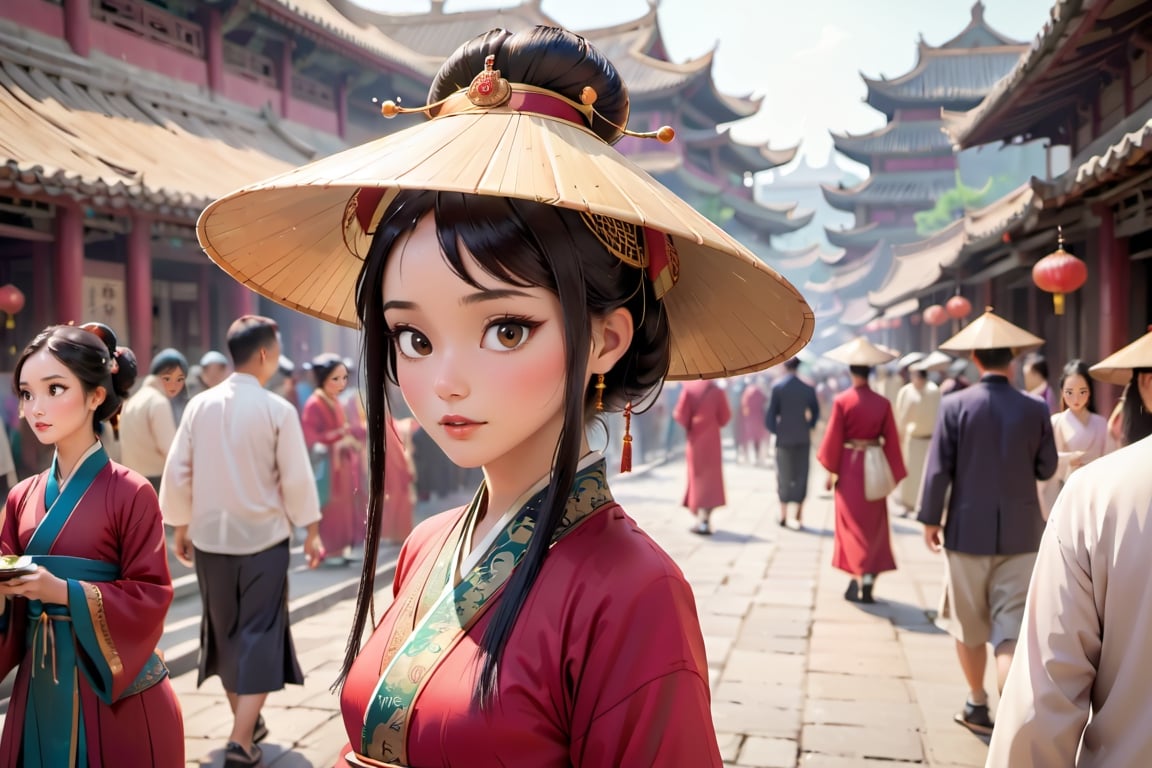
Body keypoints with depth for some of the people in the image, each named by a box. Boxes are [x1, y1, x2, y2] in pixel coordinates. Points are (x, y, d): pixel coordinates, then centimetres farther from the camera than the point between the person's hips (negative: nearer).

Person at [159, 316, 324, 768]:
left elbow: (178, 472, 3)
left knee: (225, 634, 18)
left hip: (209, 537, 4)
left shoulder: (199, 405, -1)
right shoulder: (277, 409, -11)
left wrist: (180, 527, 15)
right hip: (263, 538, -4)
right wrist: (311, 532, 2)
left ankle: (246, 724, 32)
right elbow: (296, 478, -9)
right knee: (260, 636, 4)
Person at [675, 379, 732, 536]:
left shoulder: (689, 387, -7)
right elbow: (725, 416, -4)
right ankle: (704, 520, -5)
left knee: (697, 477, 12)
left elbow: (680, 414, -10)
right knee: (711, 479, 4)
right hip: (711, 440, -1)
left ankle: (698, 517, 9)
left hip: (695, 439, 1)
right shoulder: (717, 391, -6)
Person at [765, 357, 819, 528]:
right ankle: (799, 515, 3)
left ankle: (784, 515, 11)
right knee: (801, 476, 8)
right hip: (803, 438, 1)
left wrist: (774, 430, 5)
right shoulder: (808, 388, -2)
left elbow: (771, 413, -9)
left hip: (784, 438, -1)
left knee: (784, 477, 10)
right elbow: (815, 412, 4)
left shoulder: (777, 387, -8)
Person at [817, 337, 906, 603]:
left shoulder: (842, 401, -11)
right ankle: (865, 579, 18)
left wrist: (830, 472, 1)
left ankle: (862, 580, 2)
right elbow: (891, 442, 0)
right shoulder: (883, 403, -4)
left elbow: (833, 439, -8)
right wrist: (893, 475, 8)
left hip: (849, 467, -2)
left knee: (853, 525, 7)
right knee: (873, 525, 14)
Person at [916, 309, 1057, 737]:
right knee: (1012, 632, 3)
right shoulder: (1035, 410, -4)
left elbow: (938, 469, -10)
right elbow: (1046, 469, 4)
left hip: (968, 531, -1)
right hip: (1020, 535, 1)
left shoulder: (954, 406, -10)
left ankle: (978, 707, 30)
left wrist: (930, 520, 0)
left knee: (969, 627, 16)